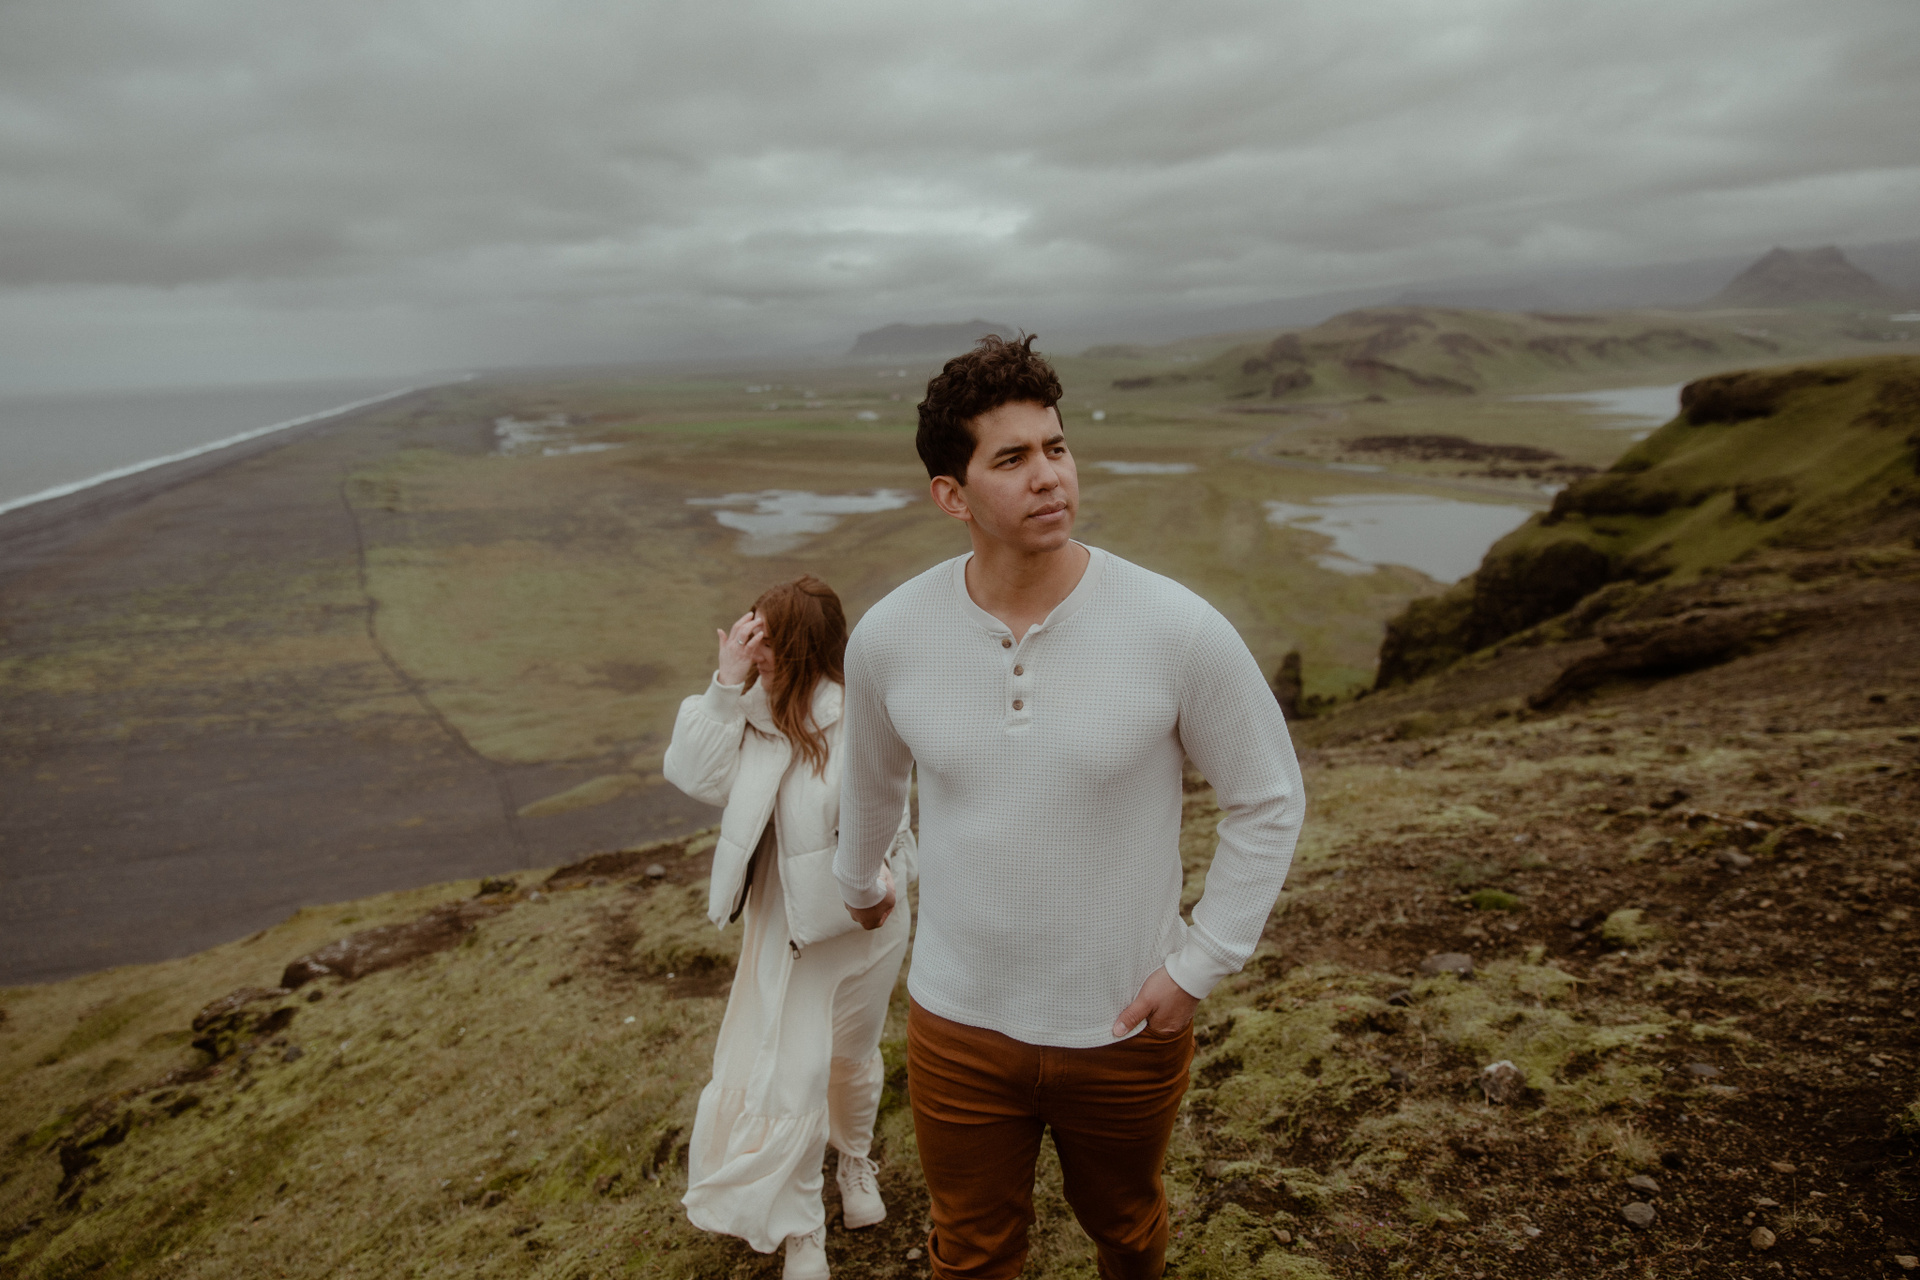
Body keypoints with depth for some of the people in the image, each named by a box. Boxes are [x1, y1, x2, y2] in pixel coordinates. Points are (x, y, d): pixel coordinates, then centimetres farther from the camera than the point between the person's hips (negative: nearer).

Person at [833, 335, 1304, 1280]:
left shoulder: (1178, 630, -21)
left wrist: (1199, 965, -10)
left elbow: (1268, 801, -7)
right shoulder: (887, 636, -14)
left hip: (1125, 1027, 0)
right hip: (959, 1024, 1)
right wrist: (860, 881, 25)